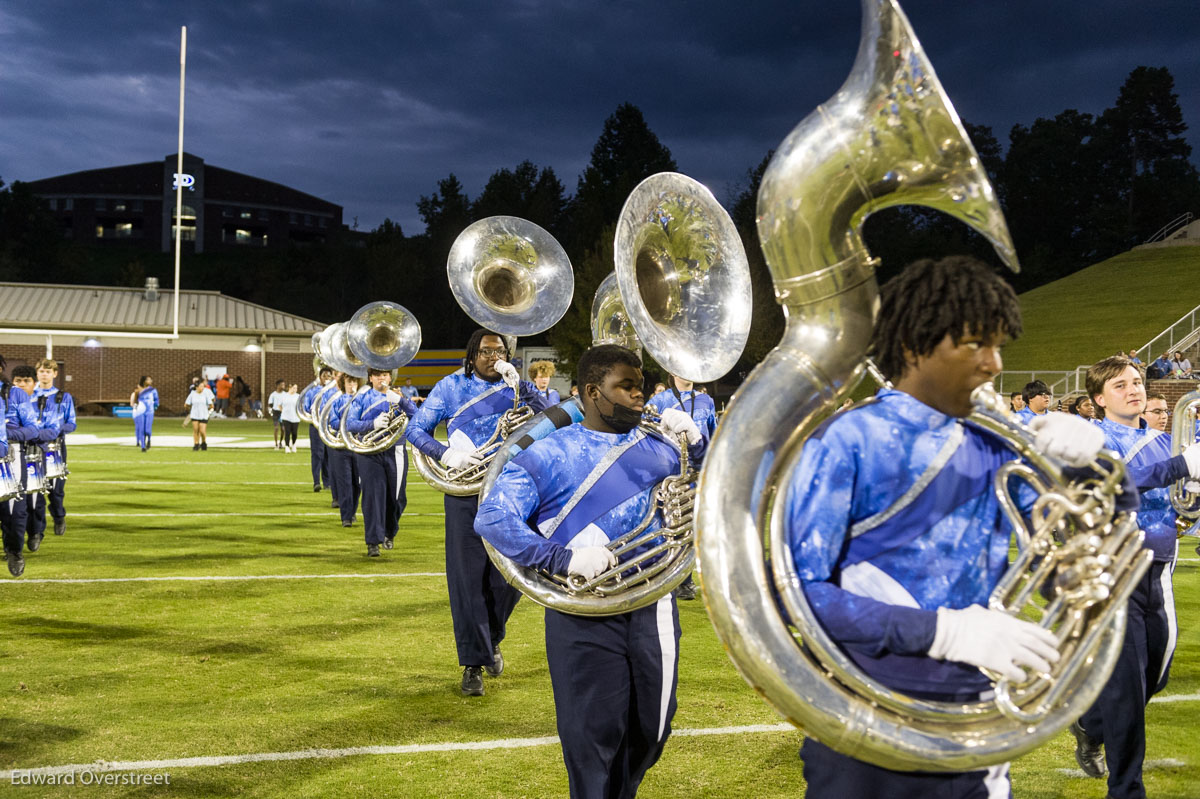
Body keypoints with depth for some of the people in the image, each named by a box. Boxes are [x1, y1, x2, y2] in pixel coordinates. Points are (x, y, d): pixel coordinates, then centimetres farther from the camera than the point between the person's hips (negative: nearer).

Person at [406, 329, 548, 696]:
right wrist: (446, 454, -16)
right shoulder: (452, 387, 4)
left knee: (509, 577, 4)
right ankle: (473, 663, 6)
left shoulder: (517, 387, 8)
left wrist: (517, 384, -17)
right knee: (468, 578, -3)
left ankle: (491, 638, 32)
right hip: (466, 494, -2)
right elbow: (415, 429, 1)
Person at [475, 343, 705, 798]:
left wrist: (696, 442, -1)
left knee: (651, 729, 13)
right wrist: (563, 559, -24)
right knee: (594, 735, 0)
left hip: (654, 609, 4)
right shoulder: (549, 455, -3)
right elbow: (492, 518, -12)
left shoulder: (659, 446, 10)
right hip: (585, 620, -4)